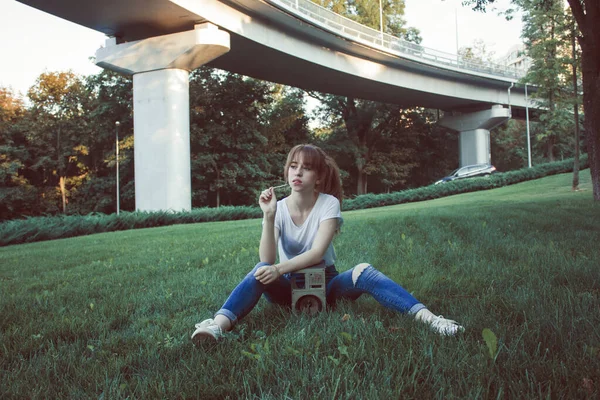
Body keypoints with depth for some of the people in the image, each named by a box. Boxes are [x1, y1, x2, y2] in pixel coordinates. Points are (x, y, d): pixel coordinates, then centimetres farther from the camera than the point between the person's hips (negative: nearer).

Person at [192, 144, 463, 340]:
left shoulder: (329, 203, -10)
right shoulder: (278, 208, -7)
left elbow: (317, 253, -22)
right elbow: (267, 260, -19)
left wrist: (280, 269, -35)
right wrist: (268, 216, -29)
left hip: (325, 281, -1)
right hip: (290, 286, 1)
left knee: (363, 272, -31)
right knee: (261, 272, -32)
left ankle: (428, 318, -42)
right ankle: (218, 325, -53)